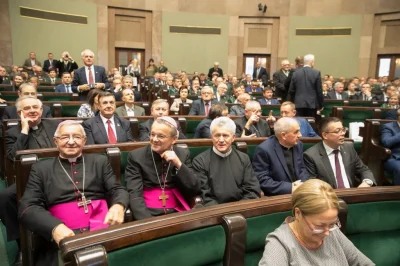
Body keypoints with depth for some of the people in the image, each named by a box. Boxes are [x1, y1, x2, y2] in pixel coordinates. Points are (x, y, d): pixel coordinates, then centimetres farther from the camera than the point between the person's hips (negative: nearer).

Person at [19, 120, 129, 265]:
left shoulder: (100, 161, 17)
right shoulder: (41, 168, 13)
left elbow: (117, 189, 12)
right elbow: (27, 207, 3)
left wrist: (118, 206, -14)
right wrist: (55, 227, -17)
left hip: (103, 232, 1)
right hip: (64, 237, -1)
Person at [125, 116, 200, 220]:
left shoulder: (183, 154, 5)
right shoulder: (136, 156, -1)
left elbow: (195, 190, 0)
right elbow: (135, 195, -8)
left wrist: (178, 164, -11)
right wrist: (147, 222, -22)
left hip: (177, 213, 2)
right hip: (149, 214, -1)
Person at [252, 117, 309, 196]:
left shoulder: (298, 145, 5)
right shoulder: (264, 149, -16)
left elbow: (302, 169, 14)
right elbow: (262, 181, -18)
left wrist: (303, 184, -7)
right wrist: (290, 188, -20)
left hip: (299, 193, 5)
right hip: (276, 196, -5)